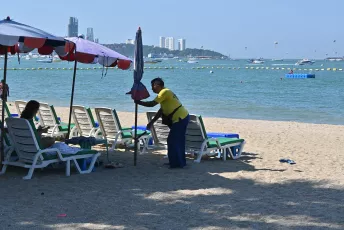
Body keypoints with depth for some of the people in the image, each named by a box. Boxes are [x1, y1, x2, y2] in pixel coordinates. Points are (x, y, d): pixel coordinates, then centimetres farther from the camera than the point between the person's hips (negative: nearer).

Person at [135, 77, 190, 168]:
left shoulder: (164, 92, -13)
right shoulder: (166, 92, 18)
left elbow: (152, 104, -20)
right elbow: (161, 111, 19)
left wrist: (139, 102, -7)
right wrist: (151, 122, 17)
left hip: (180, 118, -10)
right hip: (183, 117, 10)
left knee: (172, 141, -4)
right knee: (178, 141, 17)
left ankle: (176, 163, 2)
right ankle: (181, 162, 26)